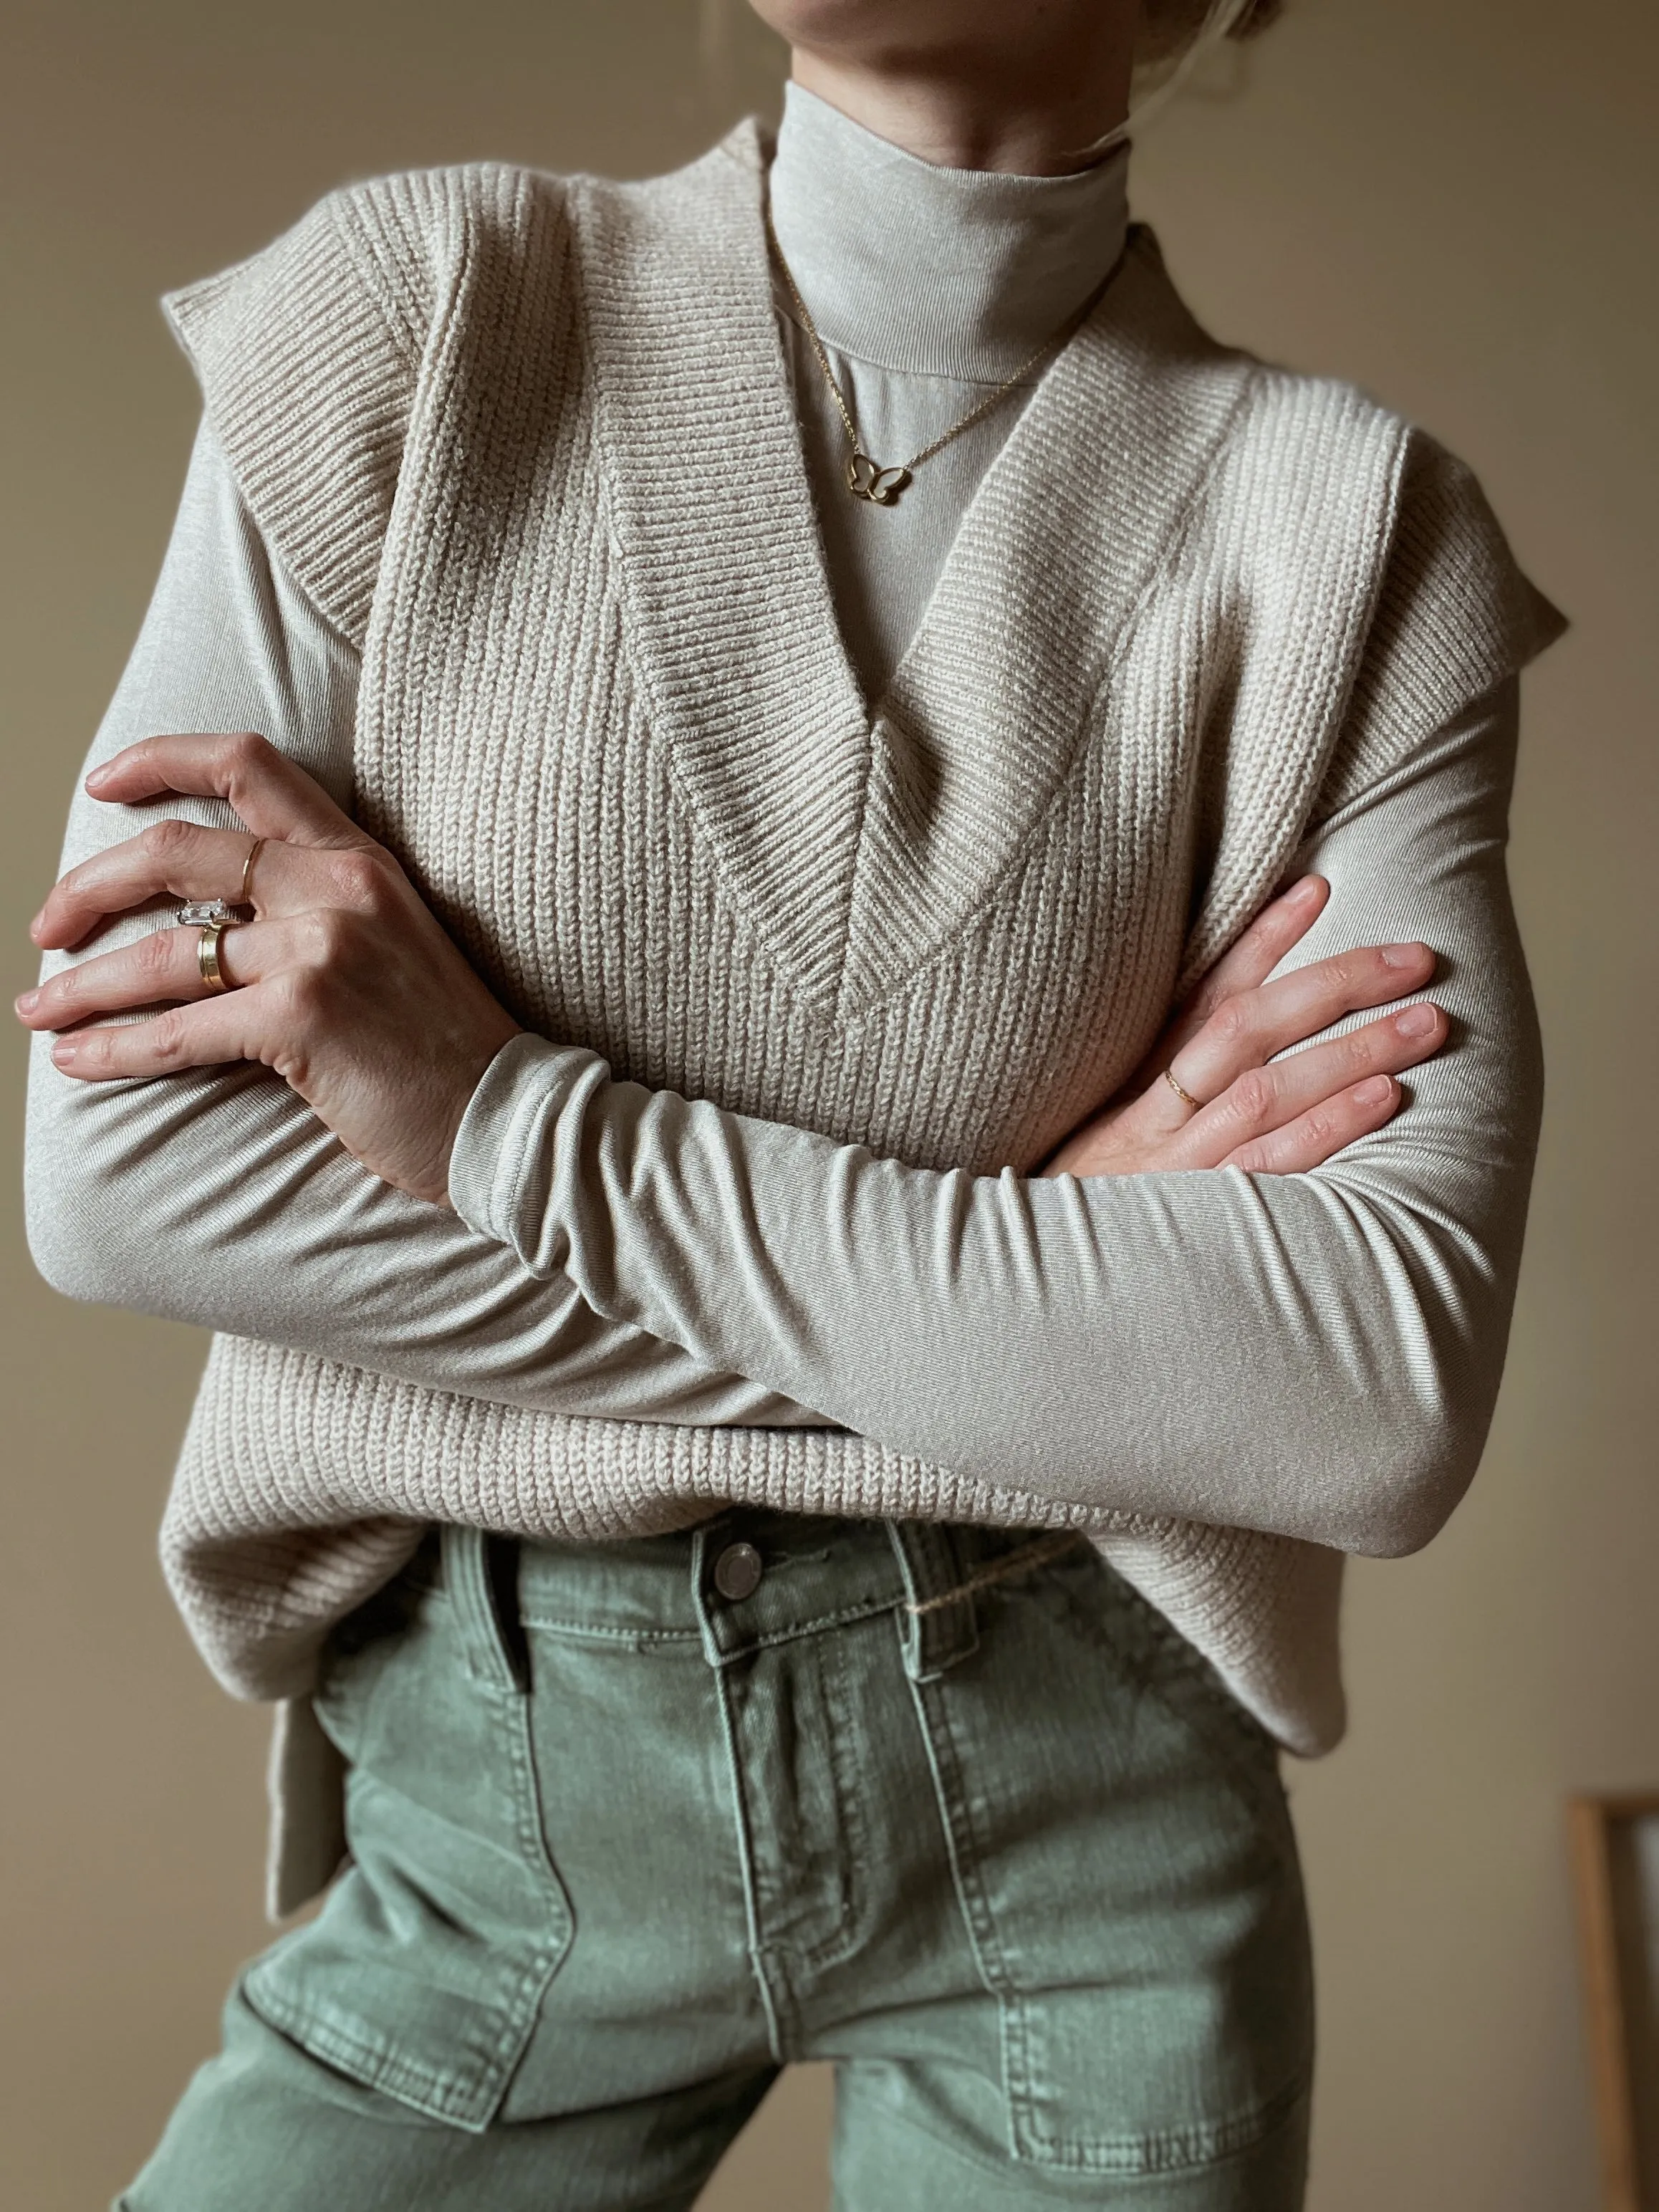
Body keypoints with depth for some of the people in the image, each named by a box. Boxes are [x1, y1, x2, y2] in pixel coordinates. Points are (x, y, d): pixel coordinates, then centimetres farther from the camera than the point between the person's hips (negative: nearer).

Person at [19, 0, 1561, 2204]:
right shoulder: (412, 311, -7)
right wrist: (1030, 1278, -15)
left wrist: (512, 1116, -22)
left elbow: (1394, 1387, -19)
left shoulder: (1351, 532, -8)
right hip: (487, 1771, 1)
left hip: (1074, 1788, 0)